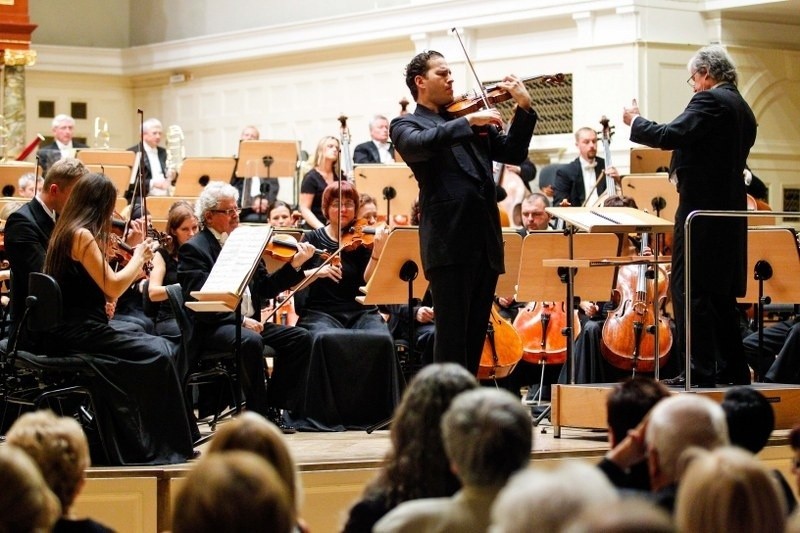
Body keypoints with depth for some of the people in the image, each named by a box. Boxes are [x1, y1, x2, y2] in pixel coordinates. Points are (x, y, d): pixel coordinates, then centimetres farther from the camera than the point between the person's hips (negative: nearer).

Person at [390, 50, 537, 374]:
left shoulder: (473, 121, 20)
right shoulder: (406, 125, 5)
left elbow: (513, 153, 15)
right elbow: (422, 143, -19)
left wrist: (524, 109, 3)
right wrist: (469, 121, -22)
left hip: (486, 241, 6)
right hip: (450, 241, -6)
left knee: (476, 335, 9)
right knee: (452, 335, -8)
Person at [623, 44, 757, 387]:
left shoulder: (710, 101, -12)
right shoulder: (743, 109, 17)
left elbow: (670, 137, -20)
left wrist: (635, 121, -4)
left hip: (702, 210, -10)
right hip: (730, 211, 10)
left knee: (690, 292, -7)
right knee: (721, 293, 15)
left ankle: (700, 371, -9)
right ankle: (732, 370, 17)